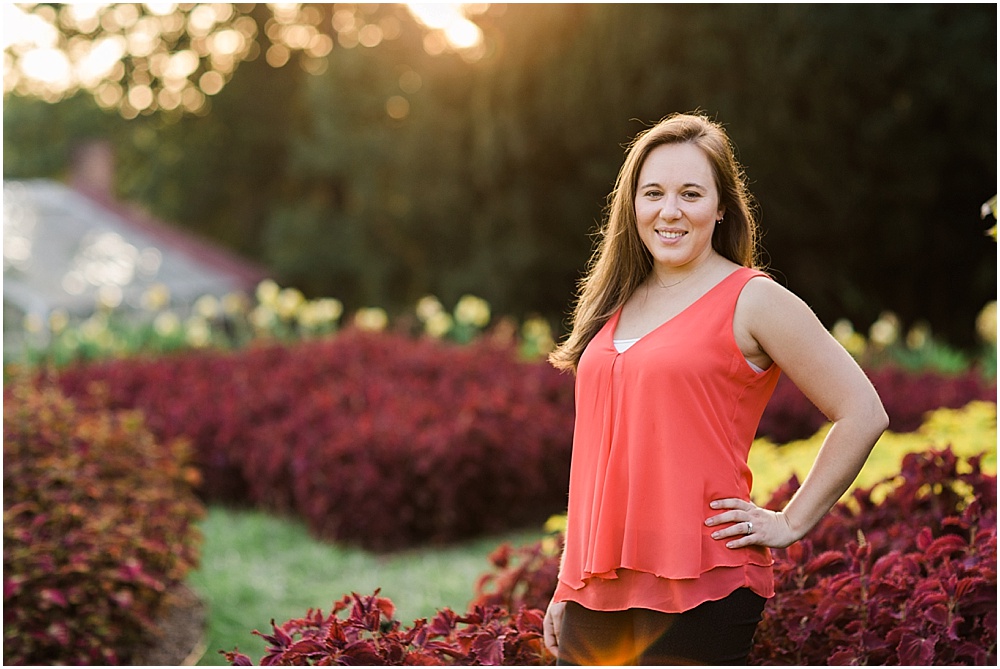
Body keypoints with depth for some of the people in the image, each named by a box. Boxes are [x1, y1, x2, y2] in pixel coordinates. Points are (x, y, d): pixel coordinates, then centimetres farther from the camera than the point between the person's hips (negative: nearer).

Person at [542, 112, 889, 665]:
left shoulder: (752, 299, -4)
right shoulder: (615, 303, 13)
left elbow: (862, 415, -4)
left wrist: (790, 523, -4)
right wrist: (567, 584, 16)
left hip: (698, 593, -5)